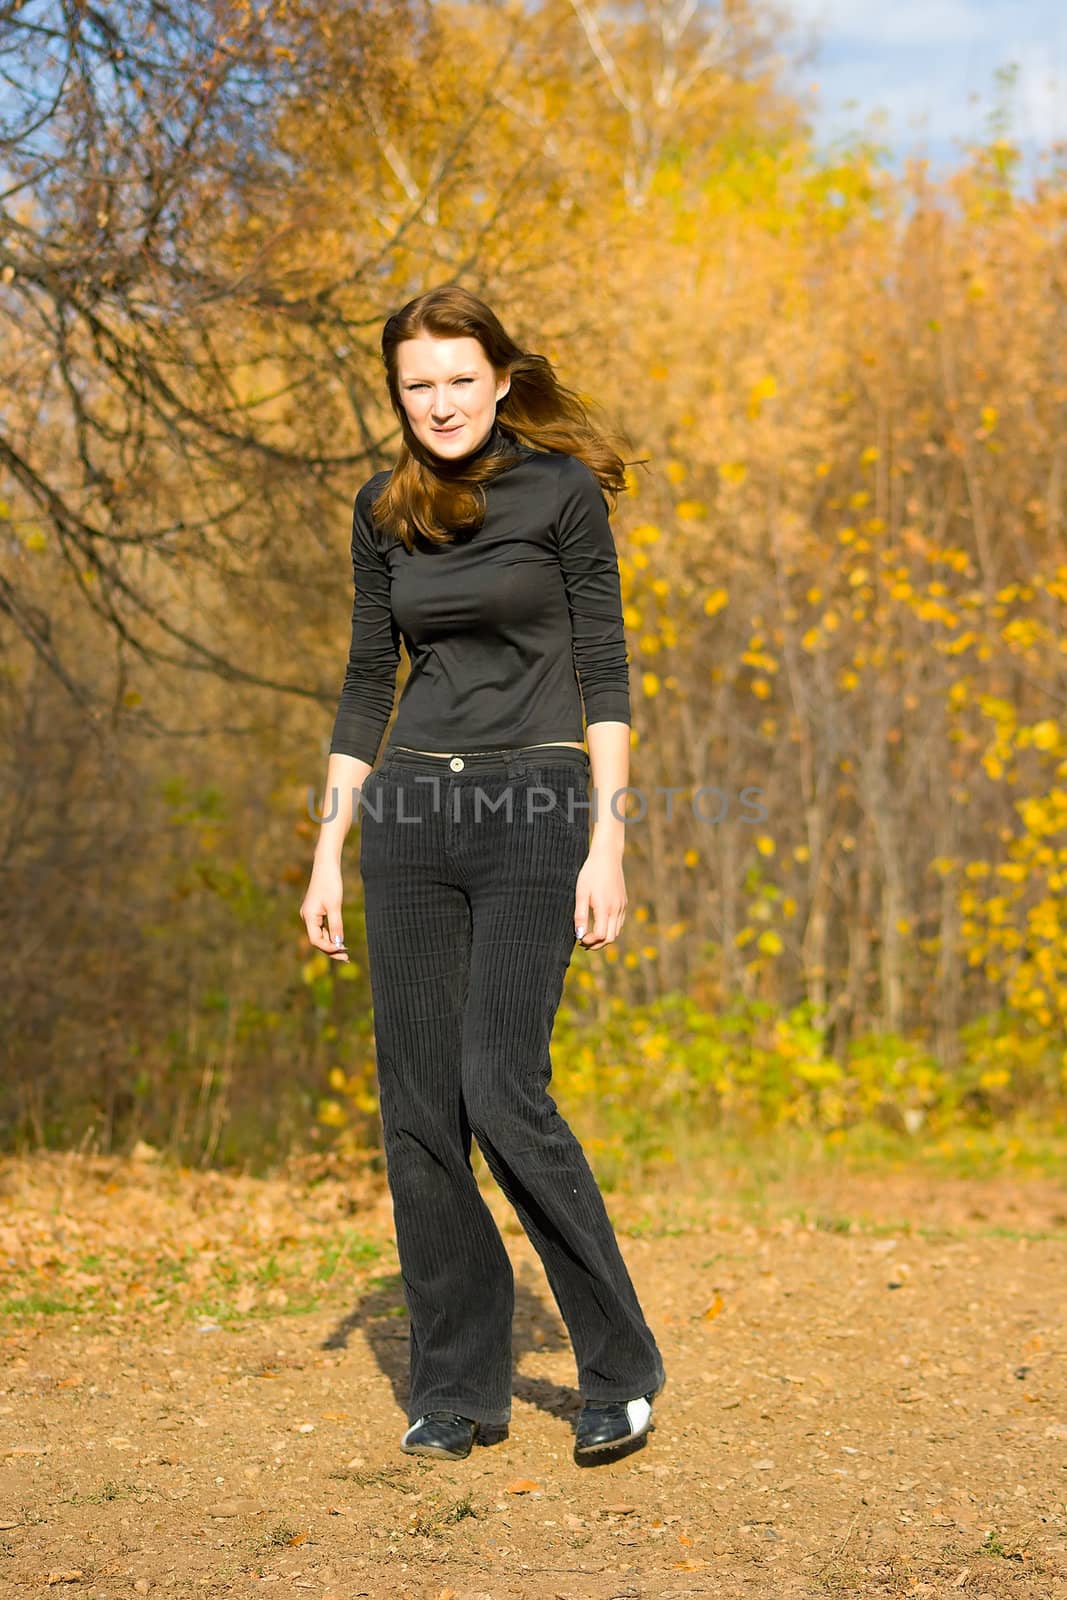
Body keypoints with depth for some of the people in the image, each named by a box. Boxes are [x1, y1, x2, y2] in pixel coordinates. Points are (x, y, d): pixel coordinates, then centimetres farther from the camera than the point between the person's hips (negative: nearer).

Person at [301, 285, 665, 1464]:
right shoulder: (383, 512, 11)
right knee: (417, 1105, 3)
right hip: (411, 814, 5)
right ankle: (457, 1387, 14)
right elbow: (366, 683, 14)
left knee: (502, 1092, -14)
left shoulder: (563, 489, -2)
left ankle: (620, 1366, 4)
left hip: (534, 808, -5)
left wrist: (608, 844, -12)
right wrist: (327, 856, 10)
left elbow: (604, 670, -5)